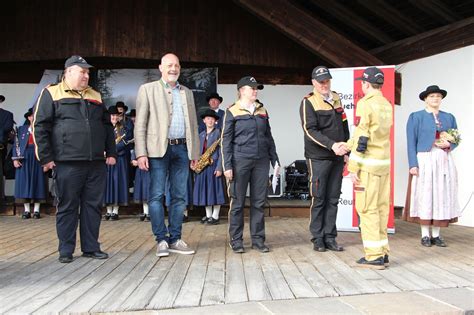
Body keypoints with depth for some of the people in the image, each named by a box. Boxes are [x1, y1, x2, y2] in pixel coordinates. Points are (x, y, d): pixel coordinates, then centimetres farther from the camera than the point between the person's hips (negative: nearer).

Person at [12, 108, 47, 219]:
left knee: (38, 181, -2)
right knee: (24, 182, -3)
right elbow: (16, 144, 8)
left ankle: (36, 210, 1)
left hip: (38, 159, -1)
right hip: (24, 159, 1)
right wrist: (15, 159, -4)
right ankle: (26, 210, 1)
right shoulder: (21, 129, 13)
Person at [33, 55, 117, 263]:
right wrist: (46, 158, -7)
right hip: (67, 163, -4)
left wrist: (111, 153, 12)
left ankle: (91, 247, 16)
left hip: (97, 163, 4)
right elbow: (40, 126, -1)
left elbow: (108, 126, 21)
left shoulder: (95, 96, 19)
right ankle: (66, 250, 14)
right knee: (67, 207, 3)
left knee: (93, 205, 7)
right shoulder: (51, 93, 5)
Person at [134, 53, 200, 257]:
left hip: (182, 149, 4)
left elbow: (193, 124, 19)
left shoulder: (187, 93, 19)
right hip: (158, 149, -4)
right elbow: (140, 124, -1)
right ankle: (161, 240, 8)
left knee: (179, 196, 5)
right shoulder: (148, 89, 6)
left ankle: (175, 240, 14)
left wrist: (195, 152, 12)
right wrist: (141, 153, -10)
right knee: (156, 196, -2)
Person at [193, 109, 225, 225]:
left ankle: (215, 216, 4)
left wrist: (219, 167, -15)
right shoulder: (201, 135, 15)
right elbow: (199, 151, 17)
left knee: (215, 190, -2)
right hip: (203, 166, 6)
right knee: (205, 190, 8)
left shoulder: (218, 133, -3)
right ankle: (208, 215, 17)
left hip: (214, 165, -6)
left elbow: (221, 152, -8)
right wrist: (197, 162, 3)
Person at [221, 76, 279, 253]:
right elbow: (226, 140, -2)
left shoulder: (262, 111, 14)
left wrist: (275, 160, 12)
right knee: (237, 202, 1)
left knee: (259, 202, 6)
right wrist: (227, 166, -10)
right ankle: (236, 240, 12)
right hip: (240, 161, -4)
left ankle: (258, 239, 16)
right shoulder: (232, 111, 1)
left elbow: (268, 137, 18)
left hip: (261, 162, 4)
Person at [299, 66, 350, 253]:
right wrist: (332, 145, -25)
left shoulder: (336, 100, 14)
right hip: (318, 158, -5)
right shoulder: (308, 103, -5)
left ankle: (330, 237, 14)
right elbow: (310, 131, -15)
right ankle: (317, 239, 9)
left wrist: (346, 151, 13)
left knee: (333, 200, 7)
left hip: (337, 158, 6)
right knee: (319, 199, 0)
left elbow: (344, 127, 19)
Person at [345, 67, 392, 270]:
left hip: (368, 163, -8)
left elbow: (361, 137, -16)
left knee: (367, 209, -4)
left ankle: (374, 257, -1)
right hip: (384, 162, 8)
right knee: (381, 207, 11)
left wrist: (353, 167, -12)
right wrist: (345, 146, 24)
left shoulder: (365, 104, -12)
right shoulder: (387, 105, 13)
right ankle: (383, 253, 17)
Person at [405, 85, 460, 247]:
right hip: (425, 161, -4)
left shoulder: (449, 117, 16)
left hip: (444, 161, 4)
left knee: (442, 195, 3)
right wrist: (413, 164, -11)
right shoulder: (416, 117, 5)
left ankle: (436, 234, 11)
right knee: (424, 195, -4)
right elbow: (411, 142, -2)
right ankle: (425, 235, 4)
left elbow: (456, 139, 16)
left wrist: (448, 144, -8)